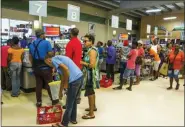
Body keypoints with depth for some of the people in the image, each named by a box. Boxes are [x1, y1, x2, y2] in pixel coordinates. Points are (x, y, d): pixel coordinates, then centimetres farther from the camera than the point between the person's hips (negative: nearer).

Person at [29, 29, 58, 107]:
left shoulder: (32, 44, 8)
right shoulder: (46, 43, -10)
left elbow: (30, 57, 14)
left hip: (36, 68, 5)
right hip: (45, 68, -5)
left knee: (38, 85, 11)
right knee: (49, 85, 6)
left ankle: (38, 102, 18)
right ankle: (53, 100, 19)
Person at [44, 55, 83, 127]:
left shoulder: (54, 59, -1)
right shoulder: (59, 58, 26)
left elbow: (66, 69, -19)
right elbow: (63, 77, 29)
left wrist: (66, 83, -6)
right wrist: (60, 91, 35)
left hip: (74, 80, -9)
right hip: (80, 76, 9)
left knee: (69, 103, 6)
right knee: (73, 100, 23)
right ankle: (73, 119, 39)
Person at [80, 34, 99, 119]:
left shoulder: (92, 50, -19)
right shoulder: (90, 50, 11)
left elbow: (92, 65, -27)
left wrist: (82, 62, -18)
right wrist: (83, 62, 2)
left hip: (91, 74, -10)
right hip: (89, 73, 10)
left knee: (90, 93, -3)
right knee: (91, 91, 22)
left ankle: (91, 114, 8)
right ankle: (93, 107, 41)